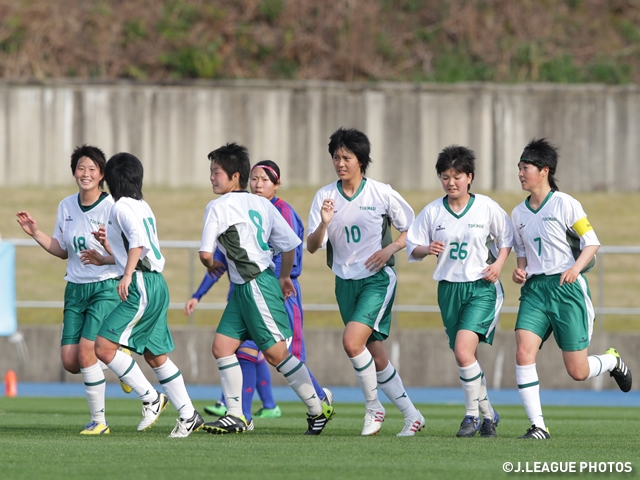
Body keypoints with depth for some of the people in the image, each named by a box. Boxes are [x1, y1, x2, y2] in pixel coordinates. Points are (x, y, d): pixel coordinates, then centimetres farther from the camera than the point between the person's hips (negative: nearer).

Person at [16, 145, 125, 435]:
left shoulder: (112, 207, -12)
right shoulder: (66, 207, 6)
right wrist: (35, 232, 5)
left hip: (106, 288, -6)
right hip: (75, 289, 6)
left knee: (86, 353, -16)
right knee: (70, 361, -1)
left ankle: (99, 420, -4)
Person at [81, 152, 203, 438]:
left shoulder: (122, 207, -8)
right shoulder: (143, 207, 19)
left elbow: (138, 240, -25)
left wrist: (127, 275, -31)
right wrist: (104, 260, 36)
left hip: (142, 286, -10)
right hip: (154, 285, 10)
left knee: (104, 347, -12)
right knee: (155, 356, 14)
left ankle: (151, 399, -8)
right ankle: (188, 416, 15)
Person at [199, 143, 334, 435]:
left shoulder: (218, 207, -11)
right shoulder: (261, 204, 11)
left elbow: (205, 253, -15)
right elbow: (290, 244, 14)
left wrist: (211, 265, 8)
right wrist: (284, 277, 28)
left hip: (257, 287, -9)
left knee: (276, 353, -4)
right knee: (222, 346, 6)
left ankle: (317, 409, 4)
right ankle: (235, 415, 5)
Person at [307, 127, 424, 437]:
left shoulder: (382, 193, -6)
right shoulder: (324, 196, 1)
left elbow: (412, 231, 4)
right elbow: (312, 246, -2)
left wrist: (390, 249, -13)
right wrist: (323, 224, -21)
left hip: (377, 279, -4)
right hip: (345, 282, 4)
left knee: (352, 341, -23)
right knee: (374, 354, 6)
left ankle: (373, 407, -4)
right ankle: (411, 415, 19)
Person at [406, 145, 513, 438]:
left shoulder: (486, 207, -3)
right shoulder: (432, 211, 2)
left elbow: (507, 237, 10)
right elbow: (412, 248, 7)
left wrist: (499, 263, -5)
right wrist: (427, 249, -14)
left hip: (482, 288, -4)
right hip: (449, 289, 4)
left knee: (464, 350, -21)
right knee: (464, 358, 7)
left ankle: (472, 414, -6)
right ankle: (488, 414, 26)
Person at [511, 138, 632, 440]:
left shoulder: (565, 204, -5)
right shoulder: (519, 213, 12)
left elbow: (591, 243, -4)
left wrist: (576, 268, -22)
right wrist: (520, 271, 2)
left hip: (566, 288, -5)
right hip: (534, 289, 5)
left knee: (578, 372, -3)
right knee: (523, 353, -18)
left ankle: (613, 361, 32)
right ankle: (538, 426, -13)